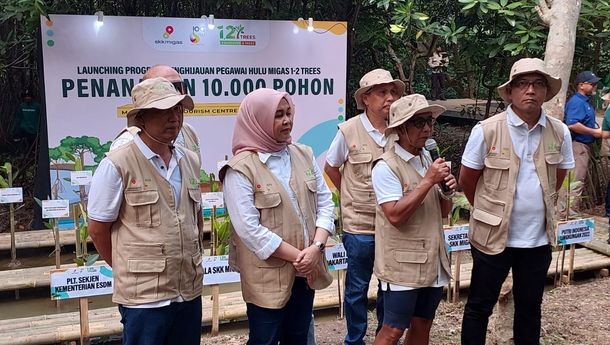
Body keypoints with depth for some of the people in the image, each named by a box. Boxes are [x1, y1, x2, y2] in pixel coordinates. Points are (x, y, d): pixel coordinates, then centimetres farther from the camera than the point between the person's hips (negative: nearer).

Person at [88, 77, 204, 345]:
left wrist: (194, 261, 12)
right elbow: (98, 229, -5)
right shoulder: (117, 165, -11)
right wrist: (129, 270, 5)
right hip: (144, 296, -5)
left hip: (190, 291, 5)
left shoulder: (190, 161, 6)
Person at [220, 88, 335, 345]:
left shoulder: (304, 155, 4)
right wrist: (297, 256, -16)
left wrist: (316, 248, -12)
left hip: (306, 269, 5)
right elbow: (249, 229, -19)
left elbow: (325, 203, 3)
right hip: (267, 274, -5)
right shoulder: (241, 168, -14)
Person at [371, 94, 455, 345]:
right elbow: (395, 215, -23)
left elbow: (443, 212, 15)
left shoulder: (429, 160, 9)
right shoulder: (386, 166, -14)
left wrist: (448, 191, -7)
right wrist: (428, 181, -22)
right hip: (403, 265, -7)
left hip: (433, 262, 7)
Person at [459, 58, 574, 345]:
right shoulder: (486, 130, -13)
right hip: (493, 236, -3)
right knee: (479, 306, 10)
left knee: (530, 308, 18)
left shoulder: (559, 133, -3)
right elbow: (466, 179, -3)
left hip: (539, 239, 3)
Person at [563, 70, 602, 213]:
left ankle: (572, 211, 24)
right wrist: (594, 132, -21)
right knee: (577, 181, -9)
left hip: (584, 145, 11)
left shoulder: (586, 101, 16)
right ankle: (571, 214, -6)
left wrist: (597, 128, 11)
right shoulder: (576, 101, -16)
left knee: (579, 180, 16)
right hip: (578, 144, -11)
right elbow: (572, 125, -29)